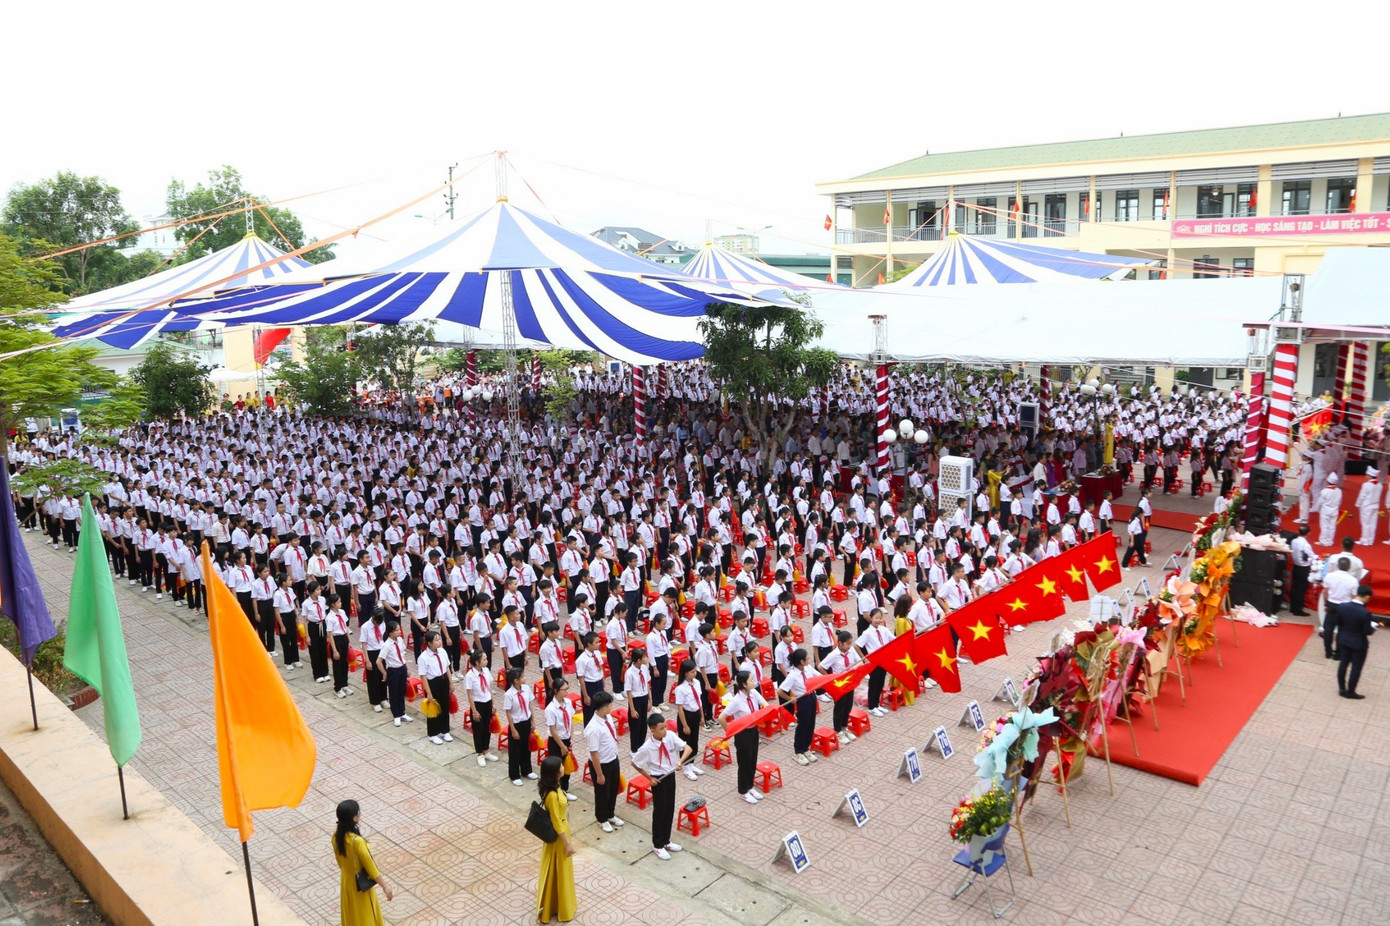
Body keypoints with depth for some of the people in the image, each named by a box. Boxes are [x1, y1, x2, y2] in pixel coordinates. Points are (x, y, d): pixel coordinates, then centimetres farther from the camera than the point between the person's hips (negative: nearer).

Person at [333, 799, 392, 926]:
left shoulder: (336, 835, -14)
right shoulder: (357, 841, -36)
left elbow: (338, 858, 4)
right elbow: (369, 865, -26)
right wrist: (384, 886, -14)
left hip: (346, 881, 6)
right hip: (360, 885, -6)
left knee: (351, 915, 27)